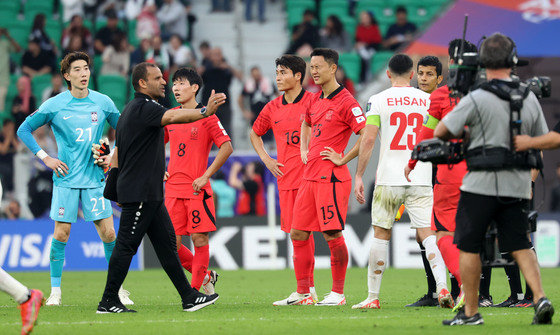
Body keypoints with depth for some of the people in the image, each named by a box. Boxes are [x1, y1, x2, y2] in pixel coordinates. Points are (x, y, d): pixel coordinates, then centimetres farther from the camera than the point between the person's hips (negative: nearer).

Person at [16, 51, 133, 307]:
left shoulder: (103, 103, 3)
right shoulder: (54, 106, -4)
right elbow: (23, 130, 3)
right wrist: (45, 157, -5)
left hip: (95, 179, 2)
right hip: (66, 180, -2)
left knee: (108, 233, -2)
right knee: (61, 234, -2)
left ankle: (117, 289, 9)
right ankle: (55, 291, 7)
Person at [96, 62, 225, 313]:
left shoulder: (133, 109, 19)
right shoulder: (142, 108, -13)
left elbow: (117, 153, 23)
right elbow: (173, 117, -33)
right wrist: (205, 111, -44)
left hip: (150, 194, 11)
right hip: (139, 193, -11)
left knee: (166, 243, 9)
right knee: (126, 245, -6)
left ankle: (189, 297, 10)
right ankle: (108, 302, -1)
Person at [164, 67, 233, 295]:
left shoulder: (206, 117, -5)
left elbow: (227, 147, -11)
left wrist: (206, 176, -14)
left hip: (197, 189, -5)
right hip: (172, 188, 5)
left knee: (199, 238, -4)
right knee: (172, 244, 1)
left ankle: (196, 290, 2)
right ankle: (205, 276, 20)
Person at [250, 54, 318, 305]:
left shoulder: (313, 101, -5)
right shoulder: (272, 108, 13)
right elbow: (255, 133, 29)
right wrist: (266, 159, 16)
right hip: (285, 178, 6)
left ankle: (307, 290, -7)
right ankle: (306, 291, 11)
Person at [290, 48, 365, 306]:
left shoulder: (345, 102, -10)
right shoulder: (315, 101, 16)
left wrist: (342, 159, -14)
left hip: (331, 178, -9)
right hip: (310, 176, 9)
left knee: (332, 235, -7)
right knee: (298, 233, 7)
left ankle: (338, 293, 2)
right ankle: (304, 292, 14)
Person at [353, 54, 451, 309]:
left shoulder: (378, 100, 1)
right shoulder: (428, 100, 7)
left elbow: (368, 139, -5)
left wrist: (359, 176, 0)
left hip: (388, 179, -1)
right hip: (422, 179, 1)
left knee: (381, 235, 8)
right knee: (427, 234, -2)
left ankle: (373, 297, 12)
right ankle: (442, 287, -21)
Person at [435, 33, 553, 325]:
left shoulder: (476, 99, -13)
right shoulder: (529, 98, 2)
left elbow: (440, 132, -8)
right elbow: (542, 140, 14)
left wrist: (462, 134, 12)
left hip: (481, 183, -4)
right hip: (517, 185, 4)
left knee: (469, 247, 6)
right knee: (520, 245, 9)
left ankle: (470, 312, 8)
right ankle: (540, 298, -9)